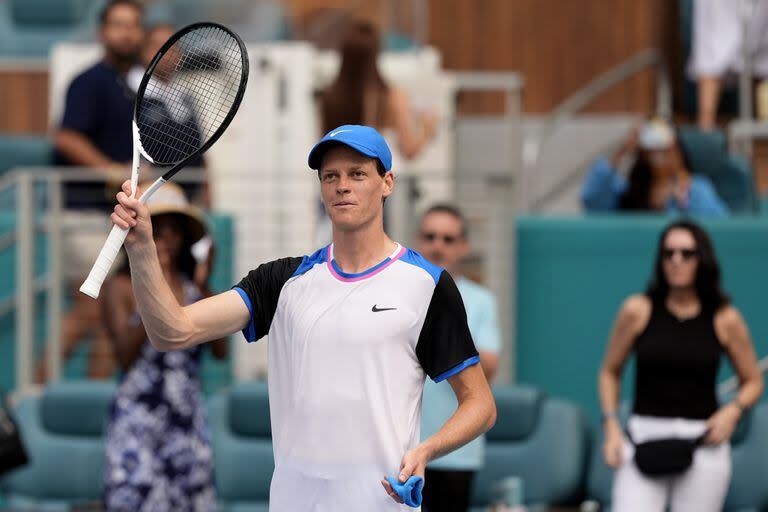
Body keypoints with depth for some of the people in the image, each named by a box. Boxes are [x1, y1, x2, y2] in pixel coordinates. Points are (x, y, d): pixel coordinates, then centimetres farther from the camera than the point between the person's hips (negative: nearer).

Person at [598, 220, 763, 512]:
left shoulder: (725, 320, 3)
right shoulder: (638, 311, 2)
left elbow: (753, 381, 14)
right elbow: (610, 372, 13)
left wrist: (733, 411, -6)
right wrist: (612, 427, 2)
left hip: (703, 441, 1)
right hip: (644, 435, -1)